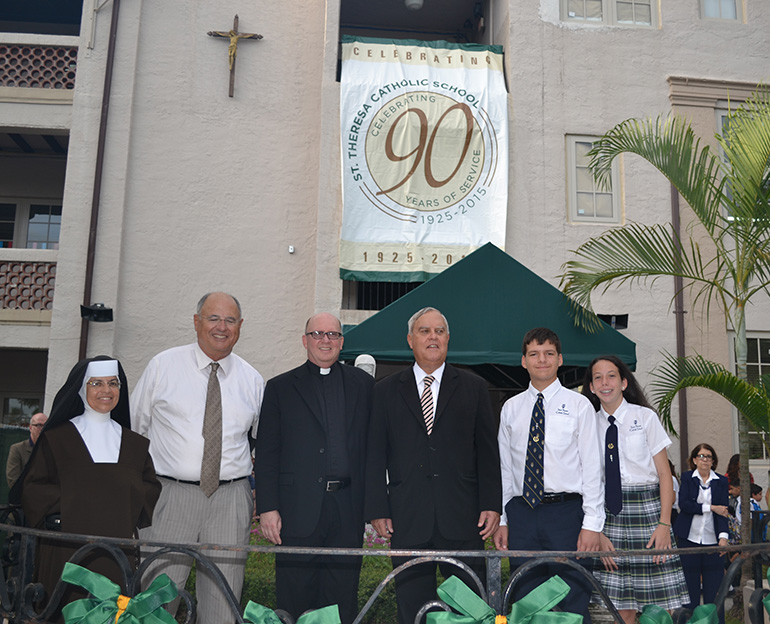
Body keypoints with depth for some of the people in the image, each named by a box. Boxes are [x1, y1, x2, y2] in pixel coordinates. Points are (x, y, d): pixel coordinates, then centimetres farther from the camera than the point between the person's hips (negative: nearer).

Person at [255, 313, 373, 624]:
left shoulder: (363, 384, 10)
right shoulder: (280, 387, 7)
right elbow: (266, 454, 3)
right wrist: (267, 508, -5)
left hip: (348, 510, 1)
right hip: (298, 511, -1)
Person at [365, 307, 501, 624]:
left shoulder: (474, 387, 8)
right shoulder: (386, 391, 8)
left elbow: (488, 452, 5)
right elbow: (375, 455, 6)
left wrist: (491, 505, -2)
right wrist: (377, 509, -1)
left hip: (462, 517, 0)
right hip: (407, 518, 0)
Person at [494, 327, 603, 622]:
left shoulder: (578, 405, 2)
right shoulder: (511, 408, 10)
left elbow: (592, 466, -2)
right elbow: (504, 468, 11)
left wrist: (592, 523, -8)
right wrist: (501, 520, 6)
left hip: (566, 512, -3)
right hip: (521, 512, 3)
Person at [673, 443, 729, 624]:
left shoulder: (721, 481, 7)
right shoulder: (687, 477, 5)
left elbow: (723, 511, -2)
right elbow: (683, 504, -7)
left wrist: (723, 536, -16)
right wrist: (710, 508, -12)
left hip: (712, 539, 1)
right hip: (688, 538, -1)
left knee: (714, 587, -1)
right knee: (690, 585, 3)